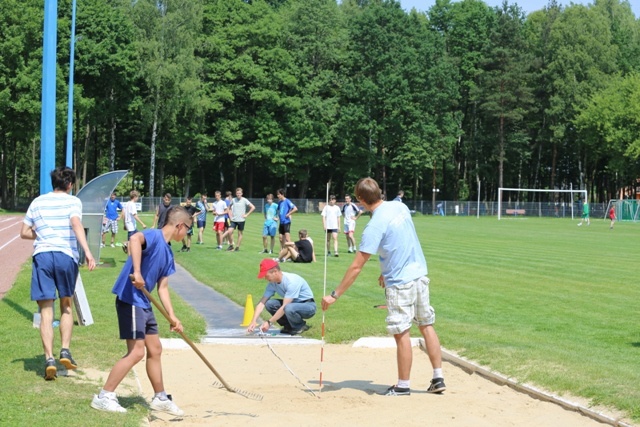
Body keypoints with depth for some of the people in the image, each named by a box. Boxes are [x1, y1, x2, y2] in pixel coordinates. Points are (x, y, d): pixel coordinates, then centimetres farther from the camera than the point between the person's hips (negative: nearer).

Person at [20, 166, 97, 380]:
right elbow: (76, 224, -13)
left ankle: (49, 358, -8)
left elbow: (24, 233, 16)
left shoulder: (37, 202, 16)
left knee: (46, 311, 1)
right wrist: (87, 252, -23)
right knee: (67, 307, 17)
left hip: (42, 255, 1)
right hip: (67, 255, -1)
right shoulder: (73, 201, 6)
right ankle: (65, 350, 4)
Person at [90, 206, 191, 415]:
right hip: (130, 300, -10)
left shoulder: (168, 252, 15)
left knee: (155, 349, 16)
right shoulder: (154, 236, -13)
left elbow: (163, 287, 16)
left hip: (144, 304, 10)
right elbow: (135, 239, -37)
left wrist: (172, 316, 10)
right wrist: (136, 271, -42)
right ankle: (103, 397, -2)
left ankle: (160, 398, 29)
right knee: (137, 351, -10)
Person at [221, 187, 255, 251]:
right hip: (233, 220, 2)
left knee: (240, 233, 3)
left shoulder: (244, 200, -6)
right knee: (229, 231, -10)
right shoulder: (233, 200, 4)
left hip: (241, 220, -2)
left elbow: (253, 207, -7)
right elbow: (229, 208, 22)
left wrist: (246, 215, -8)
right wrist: (230, 214, 8)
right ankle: (231, 245, 5)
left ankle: (238, 247, 12)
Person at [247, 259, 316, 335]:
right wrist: (254, 321, -19)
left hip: (308, 306, -7)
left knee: (288, 308, -37)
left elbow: (284, 307, -31)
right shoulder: (272, 283, -6)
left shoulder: (291, 281, -29)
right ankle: (289, 326, 2)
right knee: (269, 304, -14)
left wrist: (269, 322, -29)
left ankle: (300, 326, -7)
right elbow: (262, 303, -7)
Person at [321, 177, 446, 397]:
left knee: (401, 333, 1)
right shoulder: (400, 207, 3)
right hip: (420, 274, 8)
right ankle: (438, 378, 15)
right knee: (426, 325, 13)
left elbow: (356, 267, -19)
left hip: (400, 282, -7)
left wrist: (335, 295, -13)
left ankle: (403, 386, 9)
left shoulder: (374, 226, -19)